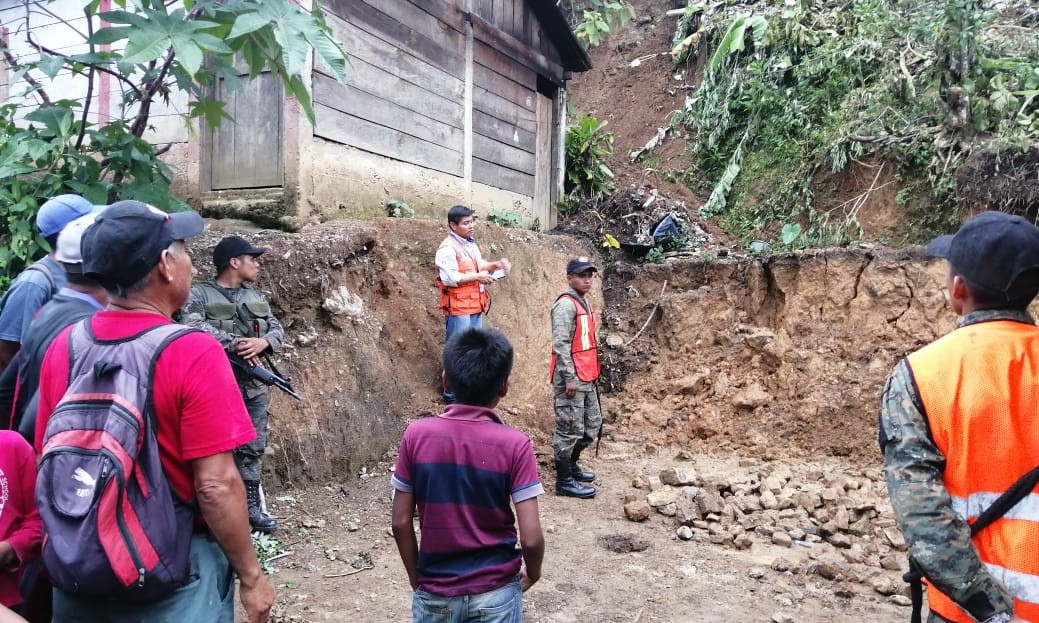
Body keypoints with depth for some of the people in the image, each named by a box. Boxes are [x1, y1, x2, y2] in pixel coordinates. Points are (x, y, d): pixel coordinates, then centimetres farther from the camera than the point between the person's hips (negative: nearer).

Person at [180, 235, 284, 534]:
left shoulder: (256, 298, 13)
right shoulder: (199, 295, -7)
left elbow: (277, 330, 10)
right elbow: (192, 327, -23)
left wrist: (263, 342, -13)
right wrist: (236, 344, -23)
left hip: (254, 387, 6)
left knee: (252, 450, 12)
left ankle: (251, 507, 25)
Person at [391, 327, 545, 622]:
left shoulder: (417, 434, -12)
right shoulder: (514, 444, -16)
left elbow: (401, 523, -6)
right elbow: (531, 538, -16)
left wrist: (416, 579, 9)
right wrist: (533, 573, 4)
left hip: (435, 594, 1)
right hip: (495, 593, -1)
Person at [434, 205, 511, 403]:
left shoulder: (471, 244, 13)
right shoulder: (447, 248, -16)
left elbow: (479, 266, 24)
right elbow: (449, 278, -23)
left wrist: (495, 265, 5)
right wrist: (477, 277, -17)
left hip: (475, 307, 9)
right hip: (458, 309, -9)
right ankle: (452, 393, 6)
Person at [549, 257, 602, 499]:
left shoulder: (583, 302, 14)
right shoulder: (566, 304, -16)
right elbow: (561, 345, -21)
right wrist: (569, 378, -22)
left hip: (586, 378, 10)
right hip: (571, 379, -10)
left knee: (593, 424, 19)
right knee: (569, 430, -2)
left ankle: (571, 465, 35)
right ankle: (564, 481, 9)